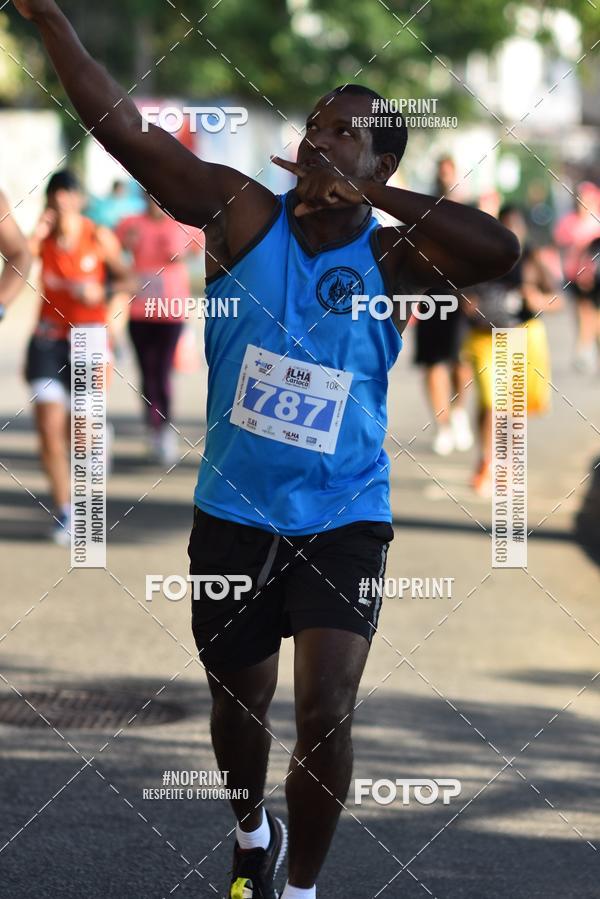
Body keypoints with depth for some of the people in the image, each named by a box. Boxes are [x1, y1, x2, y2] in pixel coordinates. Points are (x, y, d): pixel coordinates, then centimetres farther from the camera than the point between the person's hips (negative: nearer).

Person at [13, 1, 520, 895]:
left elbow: (501, 249, -27)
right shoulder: (244, 215, -7)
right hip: (234, 516, 2)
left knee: (326, 713, -12)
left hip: (344, 522, -2)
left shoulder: (393, 259, -8)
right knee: (239, 704, 16)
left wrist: (367, 195, -26)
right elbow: (123, 130, -16)